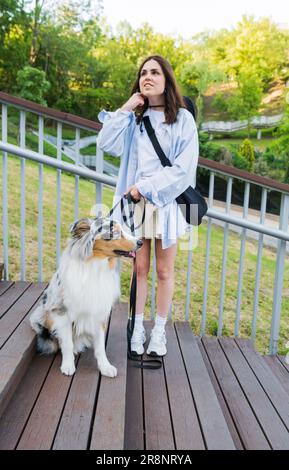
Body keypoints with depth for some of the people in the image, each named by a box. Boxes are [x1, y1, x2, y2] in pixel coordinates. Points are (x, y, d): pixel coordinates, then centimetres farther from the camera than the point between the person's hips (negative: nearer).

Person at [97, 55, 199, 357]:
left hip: (166, 201, -2)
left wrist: (145, 187, -13)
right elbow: (106, 144, -4)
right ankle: (138, 327, 20)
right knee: (140, 268, 8)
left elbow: (184, 167, -9)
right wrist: (126, 108, -5)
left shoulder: (182, 118, 0)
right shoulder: (134, 118, 10)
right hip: (135, 202, 2)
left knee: (164, 271, 6)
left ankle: (159, 331, 19)